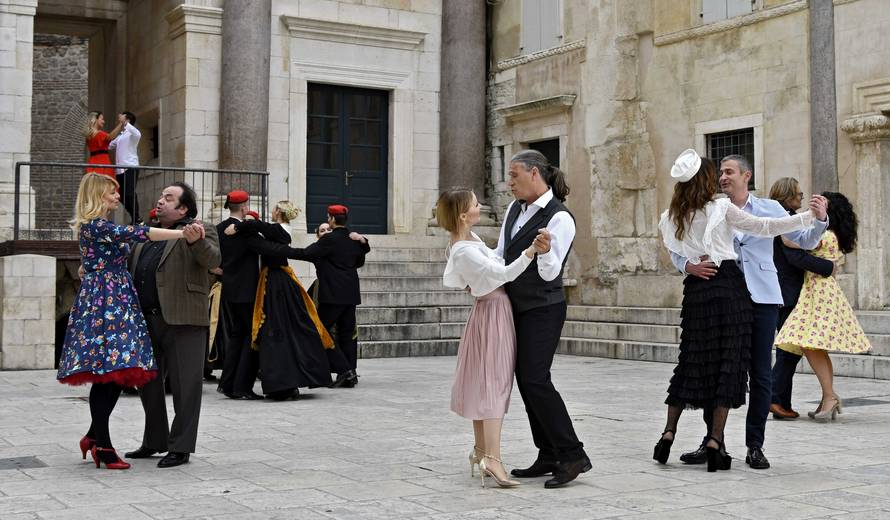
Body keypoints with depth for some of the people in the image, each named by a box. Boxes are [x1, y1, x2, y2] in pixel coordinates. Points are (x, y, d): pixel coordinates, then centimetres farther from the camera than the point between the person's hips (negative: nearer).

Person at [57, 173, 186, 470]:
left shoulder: (106, 227, 21)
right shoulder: (94, 225, -10)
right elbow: (136, 234, -22)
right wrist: (182, 233, -26)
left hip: (116, 302, 9)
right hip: (104, 303, -9)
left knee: (116, 373, 6)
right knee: (108, 373, -9)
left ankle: (95, 436, 16)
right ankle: (103, 444, -4)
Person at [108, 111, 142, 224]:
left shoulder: (131, 133, -1)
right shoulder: (120, 136, 25)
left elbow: (138, 134, -25)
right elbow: (109, 145, 29)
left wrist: (125, 123, -25)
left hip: (130, 168, -8)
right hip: (120, 170, 8)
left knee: (130, 194, -15)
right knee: (122, 195, 6)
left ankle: (136, 219, -11)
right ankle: (135, 217, 15)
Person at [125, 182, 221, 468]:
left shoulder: (200, 233, -2)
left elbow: (212, 259, -20)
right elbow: (126, 268, 26)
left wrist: (196, 241, -38)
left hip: (182, 321, -7)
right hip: (146, 321, 8)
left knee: (184, 385, -2)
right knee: (148, 383, 16)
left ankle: (180, 447, 6)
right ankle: (154, 441, 31)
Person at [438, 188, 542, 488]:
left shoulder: (468, 239, 7)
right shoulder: (465, 251, -23)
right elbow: (504, 273, -29)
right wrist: (530, 252, -40)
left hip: (489, 311, 10)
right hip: (493, 311, -10)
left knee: (484, 384, 14)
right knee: (495, 384, -12)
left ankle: (481, 451, 23)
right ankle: (492, 459, -16)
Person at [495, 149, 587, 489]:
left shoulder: (559, 218, -16)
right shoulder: (514, 209, 8)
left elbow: (550, 273, -19)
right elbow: (500, 254, 18)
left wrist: (545, 251, -39)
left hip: (543, 310, -8)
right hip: (516, 306, 9)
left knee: (535, 379, -16)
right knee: (525, 380, 9)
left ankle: (572, 455, -7)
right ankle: (548, 457, 16)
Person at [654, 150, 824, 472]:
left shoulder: (669, 219, 7)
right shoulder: (721, 209, -5)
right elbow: (765, 228, -3)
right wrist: (808, 217, 2)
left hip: (695, 290, 4)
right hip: (727, 286, -4)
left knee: (690, 362, 13)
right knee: (728, 363, 0)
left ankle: (669, 433, 7)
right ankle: (715, 442, -4)